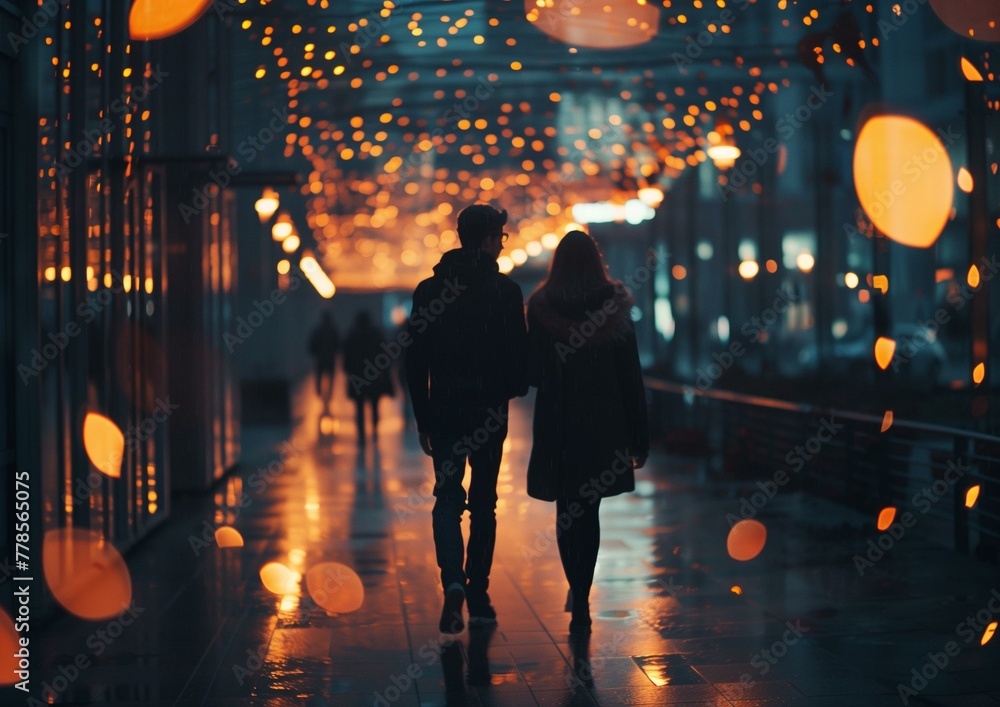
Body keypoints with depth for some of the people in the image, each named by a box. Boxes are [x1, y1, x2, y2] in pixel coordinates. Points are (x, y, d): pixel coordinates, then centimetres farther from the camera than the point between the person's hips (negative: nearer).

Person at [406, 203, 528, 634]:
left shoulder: (429, 290, 3)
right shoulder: (505, 291, -5)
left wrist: (422, 418, 8)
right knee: (483, 503, 10)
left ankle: (453, 581, -18)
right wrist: (513, 388, 15)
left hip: (444, 410, 1)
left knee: (447, 499, 5)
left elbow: (415, 360, 2)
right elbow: (520, 355, -7)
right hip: (489, 413, -1)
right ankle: (478, 597, 13)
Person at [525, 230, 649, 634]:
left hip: (556, 424, -1)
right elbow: (631, 376, -3)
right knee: (589, 510, 11)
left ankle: (579, 594, 2)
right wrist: (639, 438, 2)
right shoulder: (615, 306, -3)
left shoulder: (541, 308, -4)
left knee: (566, 510, 11)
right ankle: (580, 599, 8)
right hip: (604, 423, 1)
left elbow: (532, 373, -1)